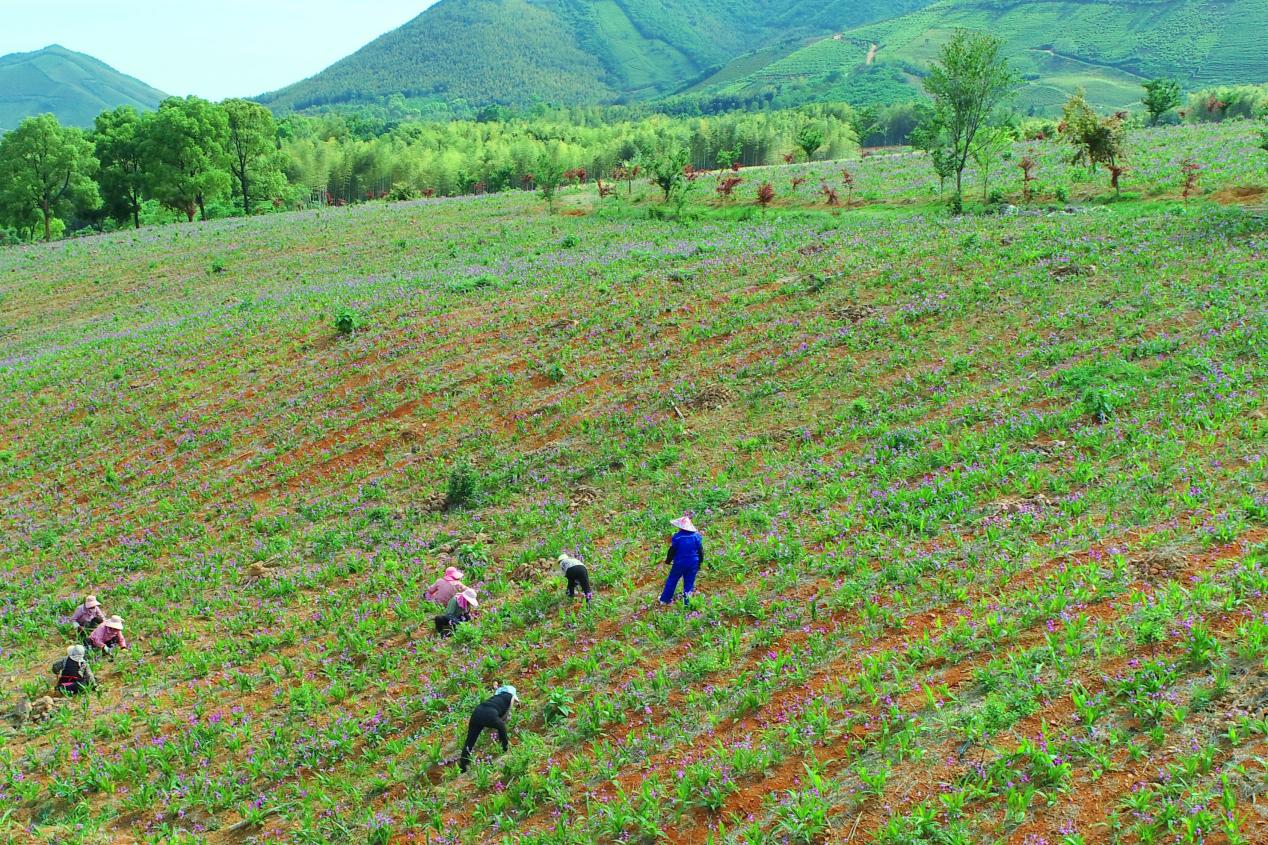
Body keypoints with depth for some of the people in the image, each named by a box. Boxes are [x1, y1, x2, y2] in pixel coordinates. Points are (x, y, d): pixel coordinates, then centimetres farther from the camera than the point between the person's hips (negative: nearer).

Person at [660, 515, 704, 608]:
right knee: (689, 583, 10)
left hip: (679, 563, -2)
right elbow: (701, 551, 3)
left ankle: (665, 599, 21)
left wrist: (668, 561, 8)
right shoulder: (696, 536, -4)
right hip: (693, 564, 2)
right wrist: (699, 562, 14)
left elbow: (672, 551, -8)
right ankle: (687, 602, 10)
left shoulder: (677, 537, -14)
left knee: (672, 580, 13)